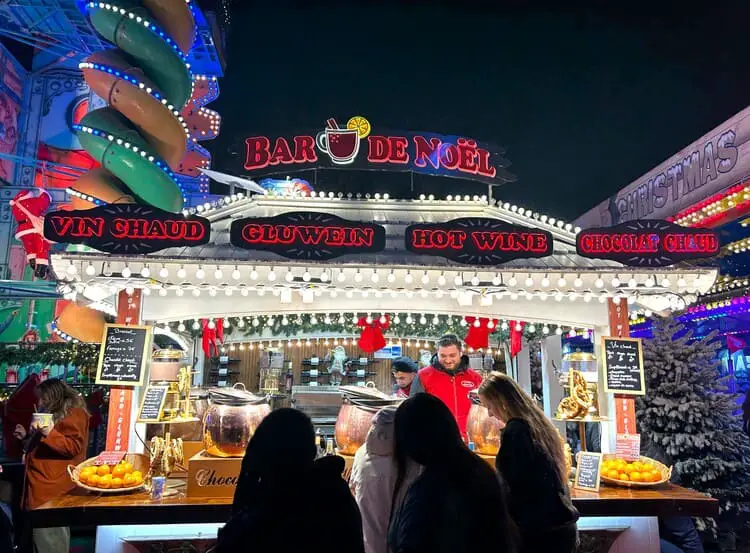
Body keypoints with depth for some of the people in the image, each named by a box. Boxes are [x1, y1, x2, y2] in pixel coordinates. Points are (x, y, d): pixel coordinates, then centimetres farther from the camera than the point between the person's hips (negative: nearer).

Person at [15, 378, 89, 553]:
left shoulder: (74, 413, -11)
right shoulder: (56, 413, 20)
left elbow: (74, 447, -20)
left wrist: (50, 434, -30)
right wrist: (28, 436, 21)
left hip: (53, 488, -11)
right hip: (43, 485, 11)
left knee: (48, 536, -9)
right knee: (43, 534, 15)